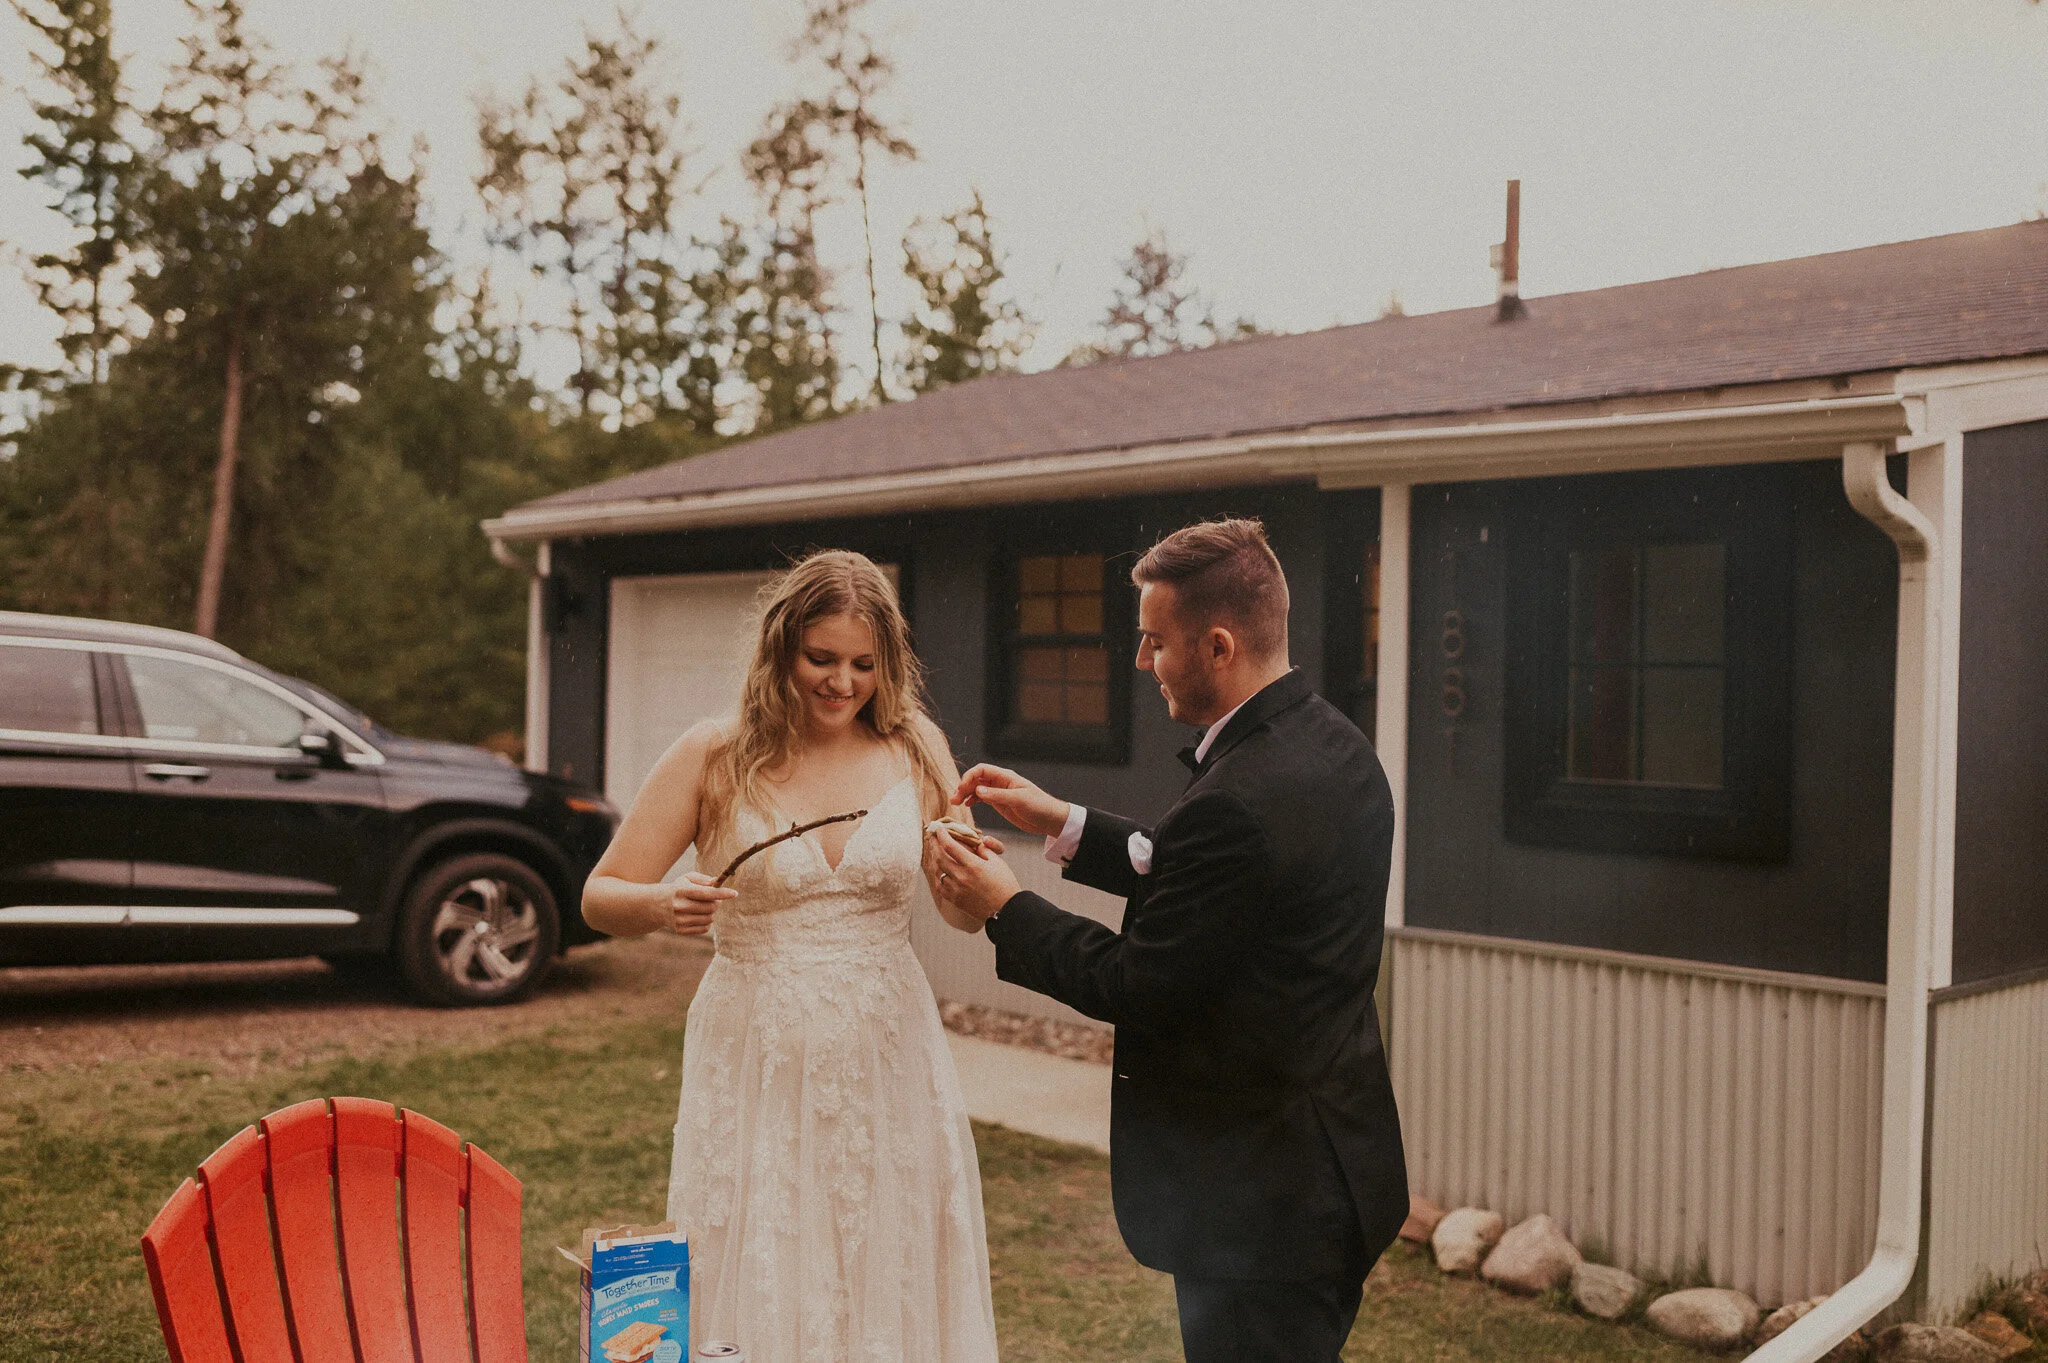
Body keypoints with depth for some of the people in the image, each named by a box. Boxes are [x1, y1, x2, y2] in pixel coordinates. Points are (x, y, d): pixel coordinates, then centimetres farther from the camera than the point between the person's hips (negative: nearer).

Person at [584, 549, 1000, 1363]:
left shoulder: (914, 749, 1)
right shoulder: (714, 756, -5)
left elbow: (965, 914, 8)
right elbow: (600, 899, -1)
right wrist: (661, 906, -22)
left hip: (886, 1065, 2)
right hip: (758, 1068, -2)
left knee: (889, 1284, 9)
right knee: (757, 1297, 5)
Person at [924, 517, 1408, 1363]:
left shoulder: (1240, 801, -29)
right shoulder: (1335, 746, 2)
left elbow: (1138, 986, -19)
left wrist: (1003, 909, -6)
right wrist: (1062, 825, 11)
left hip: (1260, 1207, -10)